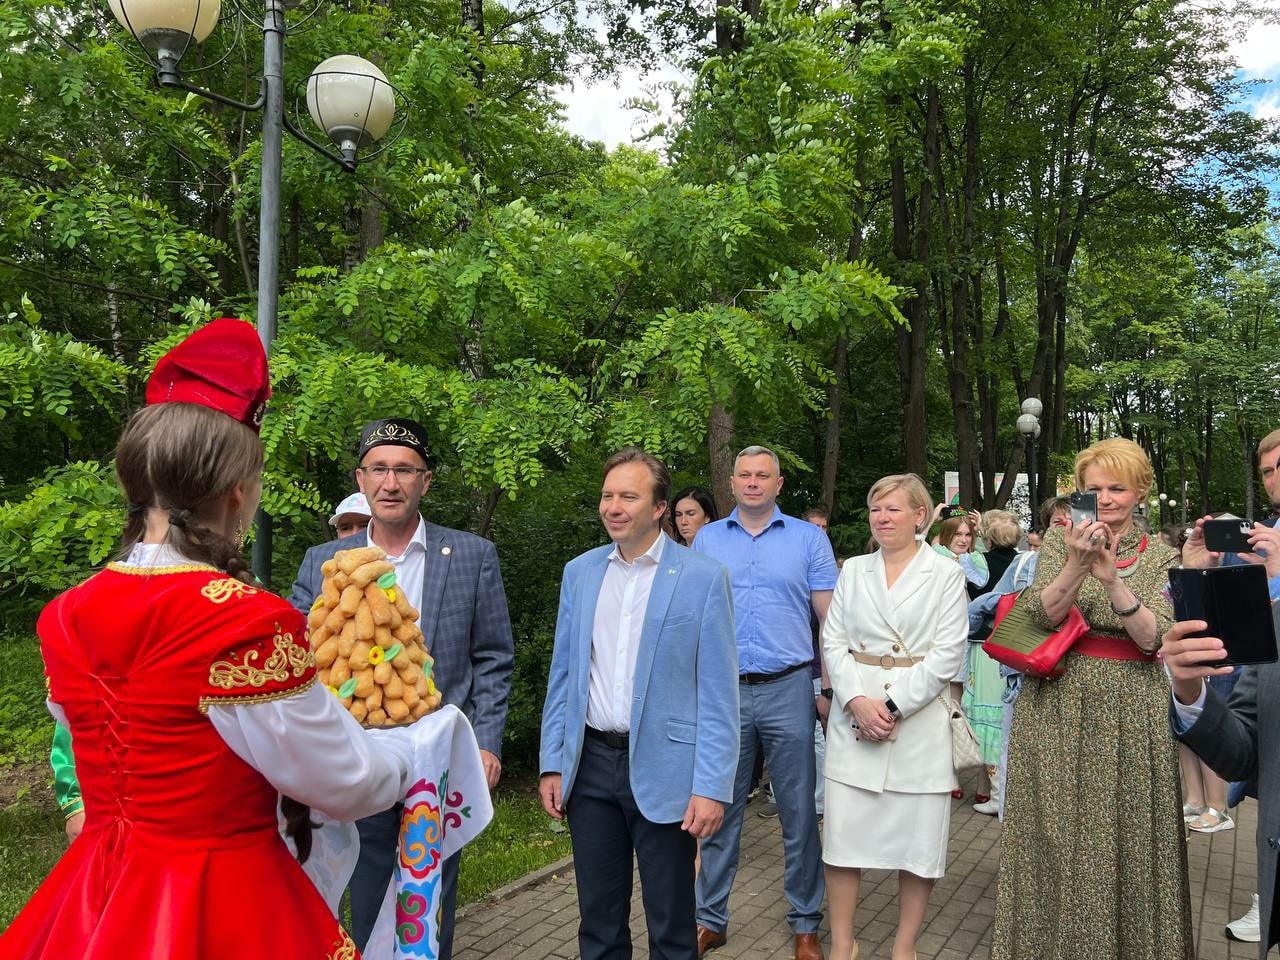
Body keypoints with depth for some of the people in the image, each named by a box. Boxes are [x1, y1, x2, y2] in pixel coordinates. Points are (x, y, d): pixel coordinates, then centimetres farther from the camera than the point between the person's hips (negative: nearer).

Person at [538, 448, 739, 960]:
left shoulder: (703, 577, -8)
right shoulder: (579, 572, 6)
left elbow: (717, 692, -9)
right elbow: (562, 676, 9)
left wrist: (711, 786, -13)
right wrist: (551, 764, 5)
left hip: (662, 770, -4)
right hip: (590, 765, 4)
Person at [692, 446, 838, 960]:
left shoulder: (809, 538, 3)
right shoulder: (706, 540, 8)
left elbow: (830, 618, 3)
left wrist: (830, 688, -3)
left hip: (788, 691, -1)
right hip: (721, 692, 1)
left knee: (799, 815, 7)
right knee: (719, 813, 9)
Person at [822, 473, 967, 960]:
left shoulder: (946, 575, 0)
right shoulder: (853, 570, 10)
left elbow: (947, 654, -8)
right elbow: (833, 641, 5)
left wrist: (893, 705, -15)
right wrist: (857, 701, -11)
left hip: (919, 718, -2)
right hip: (855, 716, 3)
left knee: (918, 840, 5)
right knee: (843, 833, 3)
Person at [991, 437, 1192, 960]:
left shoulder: (1159, 554, 5)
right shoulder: (1060, 538, 2)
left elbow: (1153, 638, -9)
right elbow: (1041, 615, -11)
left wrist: (1112, 579, -23)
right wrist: (1076, 566, -26)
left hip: (1133, 709, 1)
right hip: (1059, 703, -1)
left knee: (1128, 835, 4)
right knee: (1059, 834, 2)